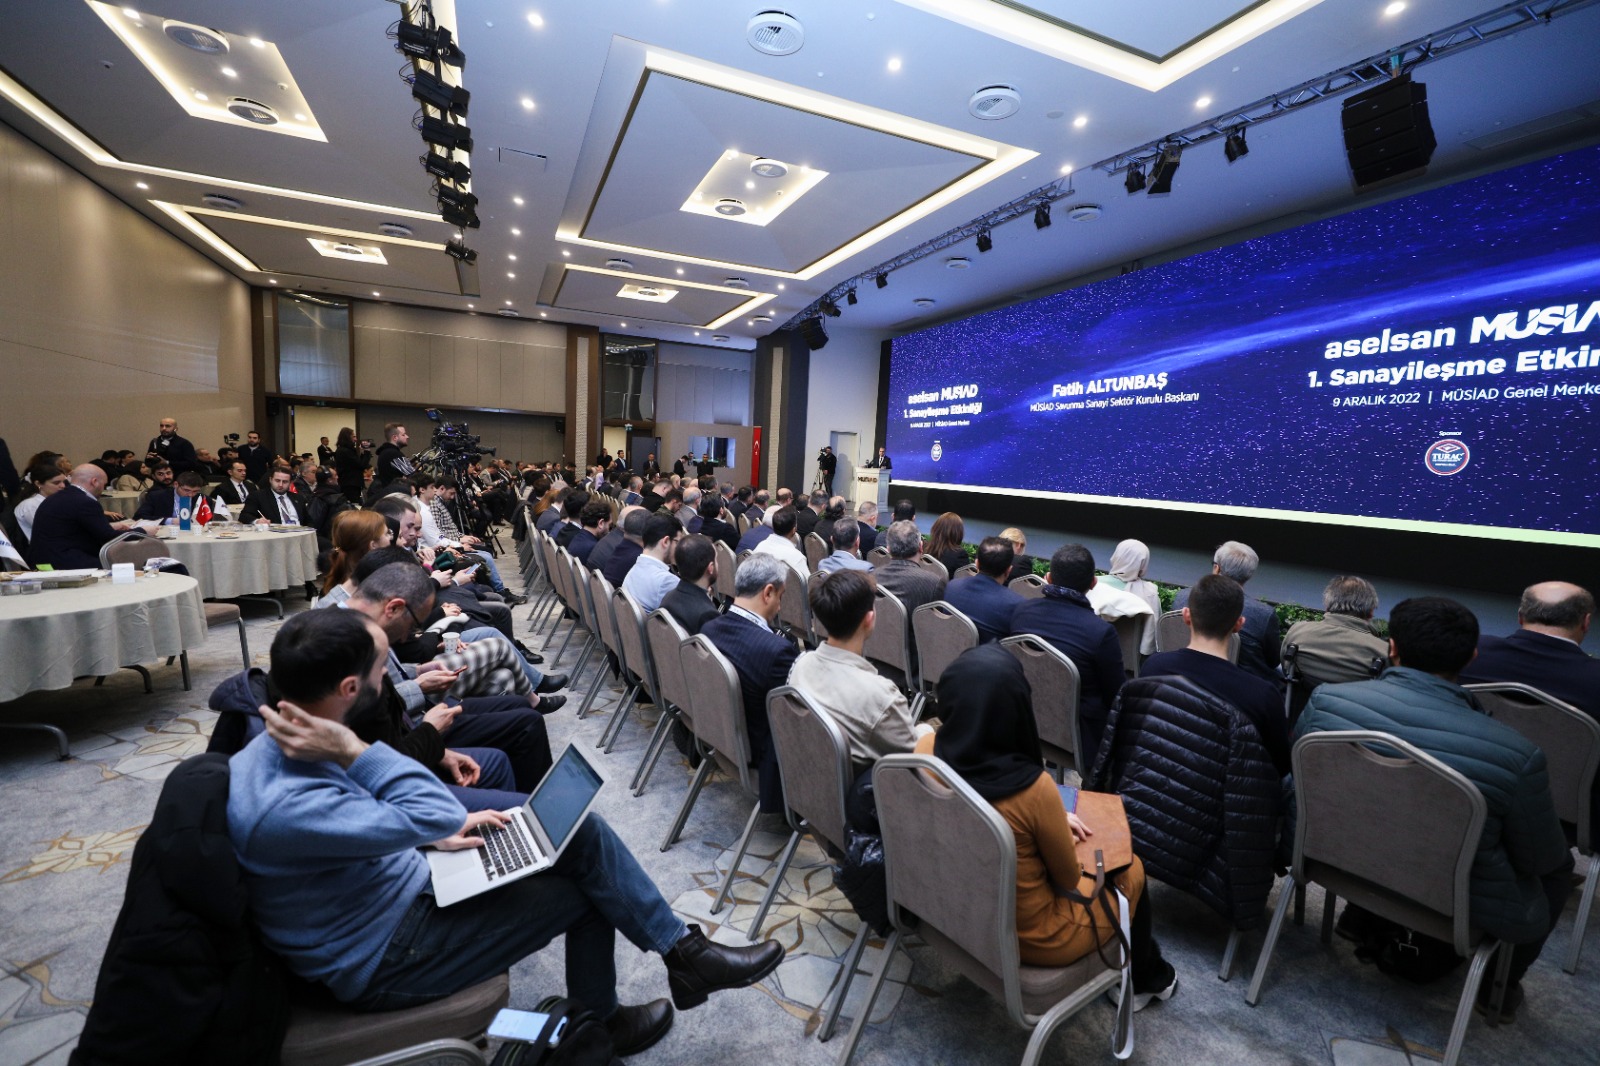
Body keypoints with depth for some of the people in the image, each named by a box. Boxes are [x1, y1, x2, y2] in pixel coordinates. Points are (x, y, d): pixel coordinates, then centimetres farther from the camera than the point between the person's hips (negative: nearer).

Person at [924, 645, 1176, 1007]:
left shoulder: (925, 751, -18)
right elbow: (1068, 878, -14)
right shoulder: (1033, 788, -35)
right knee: (1131, 870, 21)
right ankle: (1145, 979, 48)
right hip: (1029, 936, -4)